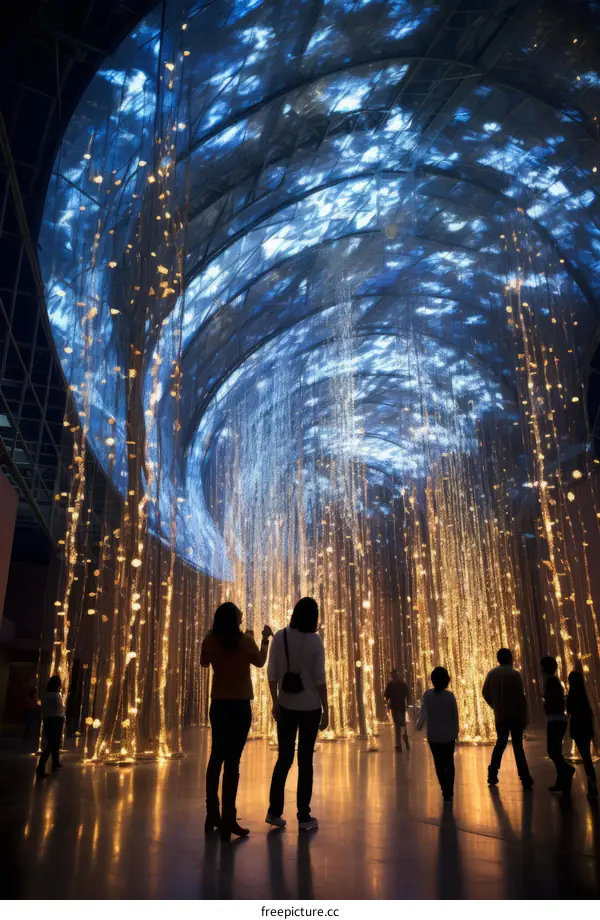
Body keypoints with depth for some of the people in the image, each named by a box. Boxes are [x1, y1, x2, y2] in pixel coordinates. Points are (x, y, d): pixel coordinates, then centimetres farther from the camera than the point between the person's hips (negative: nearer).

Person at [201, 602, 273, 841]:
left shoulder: (210, 641, -5)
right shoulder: (245, 640, -14)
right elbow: (260, 662, 2)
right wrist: (265, 639, 15)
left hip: (218, 704, 4)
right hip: (240, 704, -4)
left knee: (216, 757, 17)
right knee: (232, 760, -1)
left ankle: (212, 814, 26)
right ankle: (228, 819, 2)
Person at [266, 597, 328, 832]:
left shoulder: (280, 637, -4)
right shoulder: (315, 640, -11)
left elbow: (272, 673, -1)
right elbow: (320, 678, -11)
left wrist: (274, 702, 9)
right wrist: (325, 710, -3)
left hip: (286, 706, 3)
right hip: (310, 707, -3)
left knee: (284, 758, 13)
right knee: (305, 761, 6)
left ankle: (274, 812, 17)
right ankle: (304, 817, 13)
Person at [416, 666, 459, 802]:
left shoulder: (428, 695, -9)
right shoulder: (450, 696, -10)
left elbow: (423, 712, -17)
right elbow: (455, 716, -4)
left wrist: (419, 725, -7)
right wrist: (456, 732, 8)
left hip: (433, 735, 0)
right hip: (448, 735, 0)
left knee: (439, 763, 16)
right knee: (449, 763, 15)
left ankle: (446, 790, 20)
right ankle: (448, 792, 9)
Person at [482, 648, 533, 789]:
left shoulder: (492, 673, 1)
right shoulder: (514, 674, -12)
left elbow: (485, 693, 5)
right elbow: (521, 697, -13)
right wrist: (524, 715, -5)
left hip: (500, 715, 4)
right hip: (515, 715, -3)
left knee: (500, 743, 16)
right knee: (517, 745, 4)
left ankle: (492, 773, 11)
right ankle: (525, 778, 4)